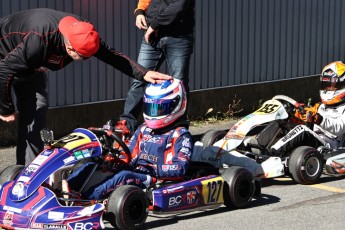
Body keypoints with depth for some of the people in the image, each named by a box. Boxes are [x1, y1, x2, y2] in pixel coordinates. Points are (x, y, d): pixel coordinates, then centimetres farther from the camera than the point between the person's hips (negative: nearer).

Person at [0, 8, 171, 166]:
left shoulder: (81, 32, -23)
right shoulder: (38, 40, -43)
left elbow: (110, 54, -19)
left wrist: (143, 74, -31)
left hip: (29, 63, 7)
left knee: (35, 111, -3)